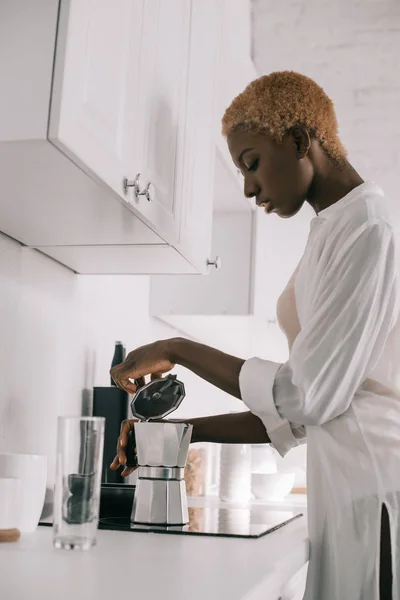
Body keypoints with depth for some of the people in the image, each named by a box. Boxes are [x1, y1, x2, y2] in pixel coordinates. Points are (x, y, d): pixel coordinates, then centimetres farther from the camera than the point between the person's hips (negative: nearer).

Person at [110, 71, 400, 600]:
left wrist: (179, 351, -8)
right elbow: (298, 413, 15)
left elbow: (310, 396, -17)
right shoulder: (333, 235, 16)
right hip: (347, 497, 8)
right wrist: (184, 432, 9)